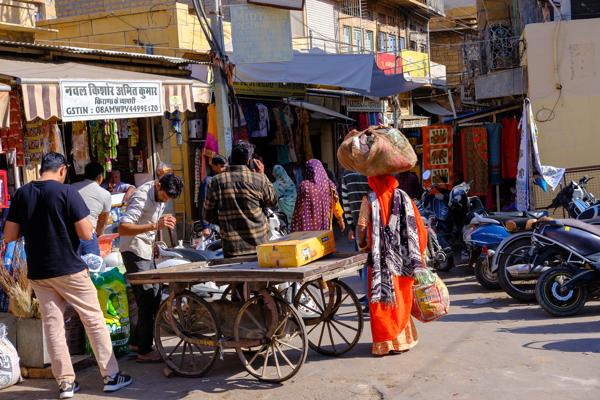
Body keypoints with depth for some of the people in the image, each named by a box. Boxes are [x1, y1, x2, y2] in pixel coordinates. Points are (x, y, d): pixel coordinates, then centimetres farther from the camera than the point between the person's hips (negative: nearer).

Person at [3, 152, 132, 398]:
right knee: (94, 321, 7)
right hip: (69, 269, -4)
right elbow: (86, 234, -14)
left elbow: (9, 236, 5)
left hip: (38, 273, 4)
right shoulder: (66, 192, -11)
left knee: (52, 326, 10)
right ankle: (111, 376, 12)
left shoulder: (21, 194, 2)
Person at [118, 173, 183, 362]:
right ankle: (144, 351, 0)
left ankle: (137, 341, 23)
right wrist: (155, 226, -41)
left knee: (154, 297, 12)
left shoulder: (160, 195, 5)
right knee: (147, 301, -8)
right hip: (134, 251, -9)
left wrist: (163, 221, 5)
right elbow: (122, 228, -33)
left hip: (147, 251, 9)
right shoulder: (142, 197, -23)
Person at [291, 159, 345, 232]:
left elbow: (299, 208, -5)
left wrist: (295, 229, 2)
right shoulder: (329, 184, -1)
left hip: (308, 226, -2)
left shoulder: (304, 185, -9)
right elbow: (335, 205, 5)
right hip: (325, 225, 3)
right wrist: (341, 221, 18)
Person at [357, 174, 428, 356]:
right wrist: (420, 253, 8)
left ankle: (385, 342, 8)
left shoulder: (370, 200, -6)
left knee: (382, 298, 5)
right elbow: (418, 226, 1)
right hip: (403, 258, 3)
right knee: (401, 298, 15)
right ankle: (403, 339, 23)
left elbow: (362, 225, -11)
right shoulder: (402, 197, 3)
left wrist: (362, 244, 8)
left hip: (381, 258, -3)